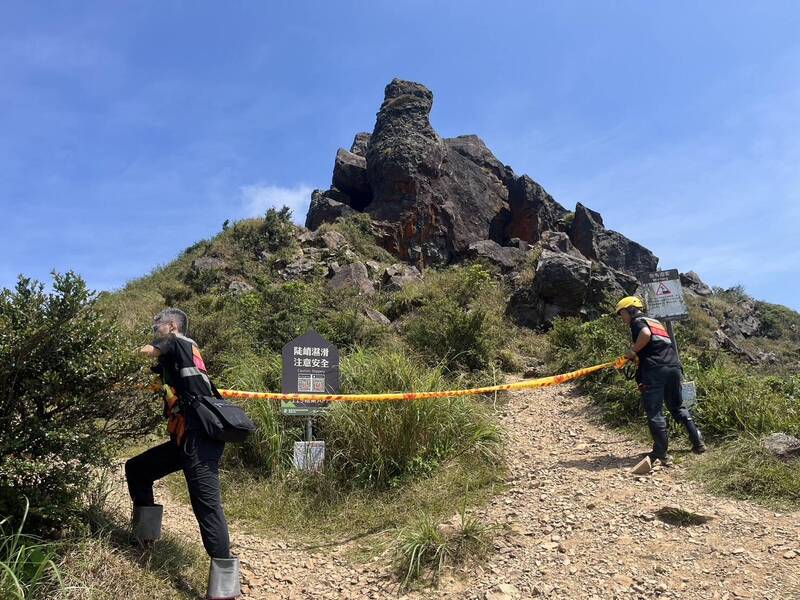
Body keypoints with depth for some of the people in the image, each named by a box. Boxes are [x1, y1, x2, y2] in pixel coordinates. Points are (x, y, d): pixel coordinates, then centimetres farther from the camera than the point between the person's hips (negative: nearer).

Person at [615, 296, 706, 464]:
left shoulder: (637, 321, 4)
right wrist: (638, 356, 20)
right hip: (674, 366, 8)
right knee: (678, 406, 22)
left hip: (655, 369, -8)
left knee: (654, 412, -3)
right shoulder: (656, 322, 29)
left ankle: (661, 453, -2)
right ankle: (698, 442, 19)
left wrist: (632, 351, -7)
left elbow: (646, 334, -18)